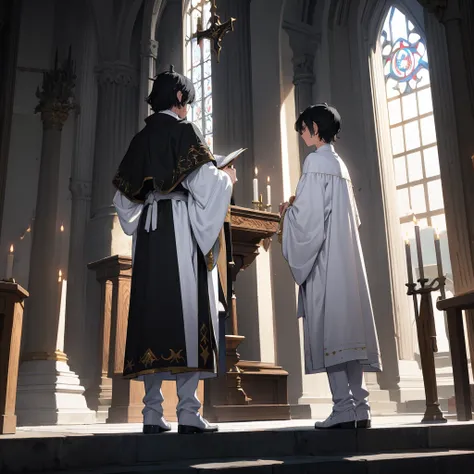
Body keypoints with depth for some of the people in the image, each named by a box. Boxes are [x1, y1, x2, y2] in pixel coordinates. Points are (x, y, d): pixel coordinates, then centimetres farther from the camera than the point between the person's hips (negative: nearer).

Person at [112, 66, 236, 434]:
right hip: (183, 229, -6)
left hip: (148, 231, 6)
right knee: (186, 312, -9)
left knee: (152, 312, 3)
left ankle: (152, 413, 1)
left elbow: (125, 195, 18)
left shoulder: (141, 138, 18)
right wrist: (227, 179, 8)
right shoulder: (185, 131, 1)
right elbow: (204, 181, -11)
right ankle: (188, 413, -12)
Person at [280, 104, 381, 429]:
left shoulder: (316, 160, -5)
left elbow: (309, 213, -15)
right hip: (346, 255, 9)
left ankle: (343, 409, -12)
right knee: (348, 324, 5)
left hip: (323, 256, -8)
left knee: (329, 326, -10)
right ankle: (359, 407, 5)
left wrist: (287, 211, 5)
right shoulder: (339, 164, 20)